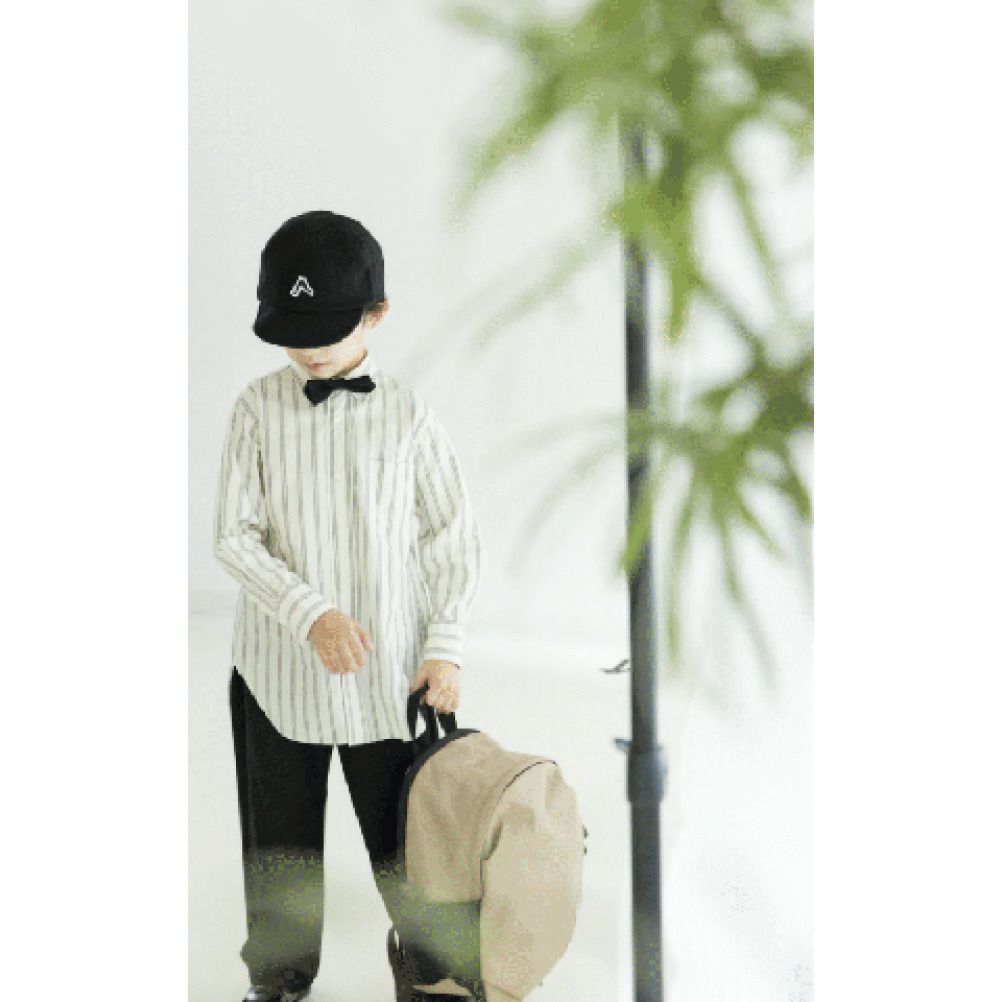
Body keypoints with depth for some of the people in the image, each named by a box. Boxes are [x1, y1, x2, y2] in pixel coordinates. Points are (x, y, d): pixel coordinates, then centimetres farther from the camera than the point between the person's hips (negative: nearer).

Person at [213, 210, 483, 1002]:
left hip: (388, 667, -1)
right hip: (279, 662, 1)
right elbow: (234, 536, -8)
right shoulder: (258, 407, -6)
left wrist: (446, 646, -6)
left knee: (402, 826, 7)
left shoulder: (408, 414, -6)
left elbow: (455, 538, 0)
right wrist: (310, 614, -20)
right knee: (280, 831, 15)